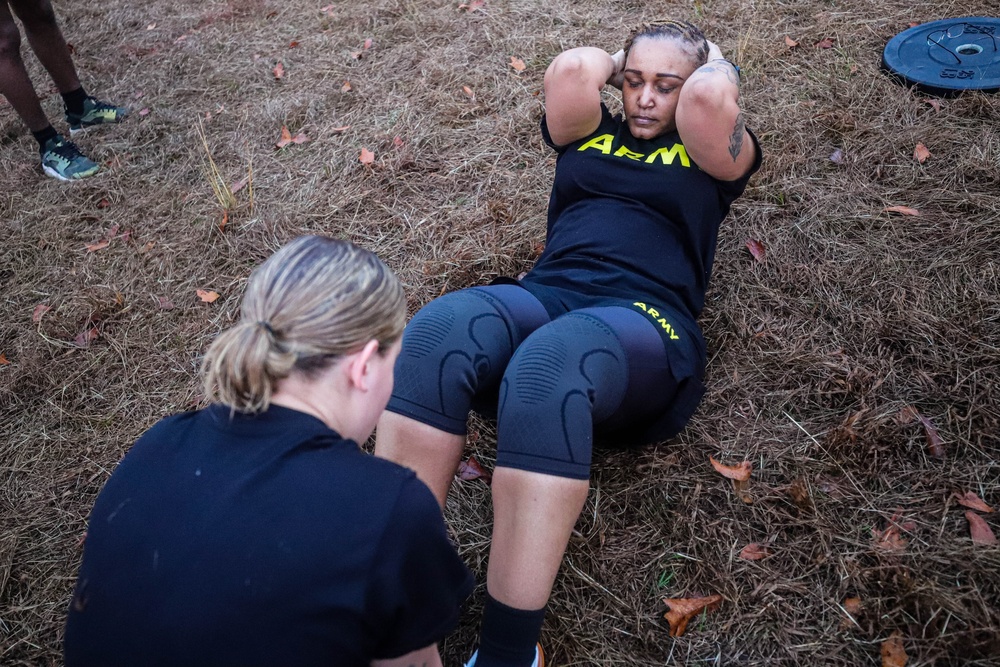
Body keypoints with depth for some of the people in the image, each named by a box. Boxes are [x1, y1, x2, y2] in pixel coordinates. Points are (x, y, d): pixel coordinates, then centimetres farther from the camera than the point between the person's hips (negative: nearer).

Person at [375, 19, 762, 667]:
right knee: (440, 327, -32)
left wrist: (716, 63, 20)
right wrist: (619, 67, 29)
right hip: (544, 298, 3)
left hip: (646, 327, -3)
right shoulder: (589, 132, 28)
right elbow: (573, 66, 8)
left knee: (549, 358, -40)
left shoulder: (711, 153, 20)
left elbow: (711, 93, -3)